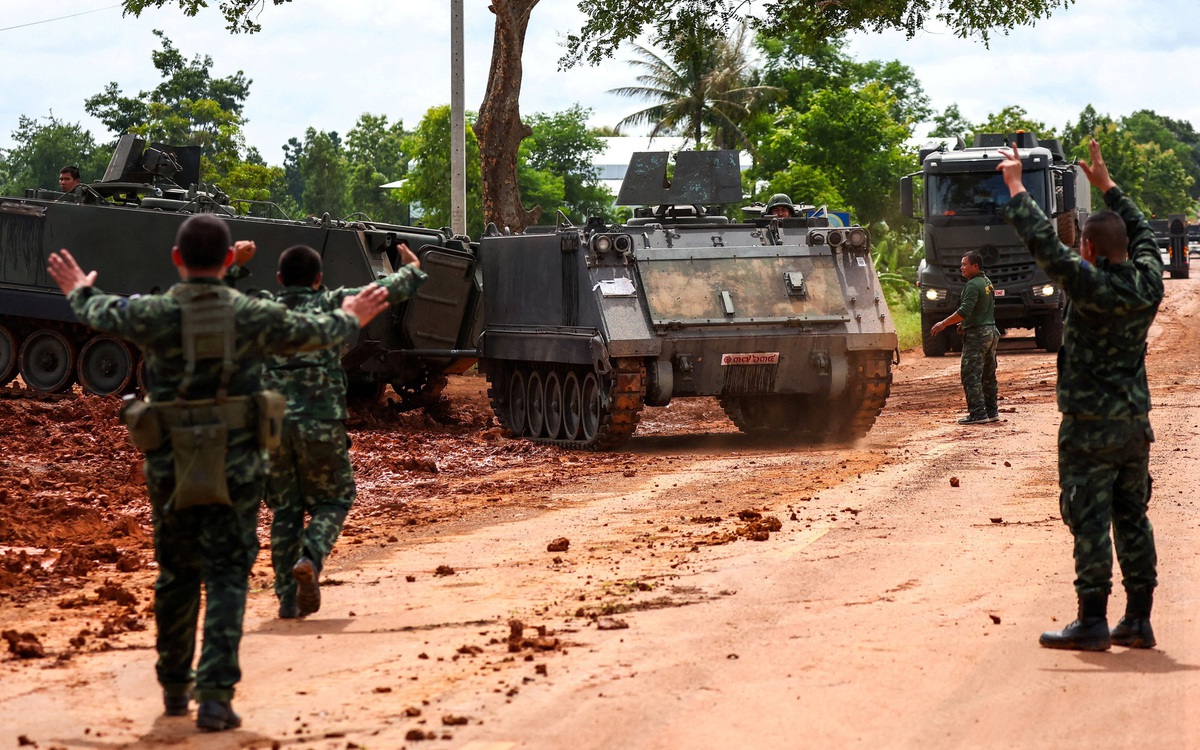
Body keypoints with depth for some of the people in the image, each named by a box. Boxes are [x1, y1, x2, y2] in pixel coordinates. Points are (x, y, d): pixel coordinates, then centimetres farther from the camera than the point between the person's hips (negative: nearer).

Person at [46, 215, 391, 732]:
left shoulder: (152, 315, -5)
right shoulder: (255, 317, -5)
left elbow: (99, 313, 18)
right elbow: (317, 332, 14)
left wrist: (79, 292, 41)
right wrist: (350, 320, 37)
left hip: (171, 467, 1)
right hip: (236, 467, -1)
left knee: (177, 574, 17)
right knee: (226, 579, 0)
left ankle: (175, 689, 29)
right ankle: (215, 696, -12)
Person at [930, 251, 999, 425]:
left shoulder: (973, 285, -16)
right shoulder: (988, 283, 15)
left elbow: (964, 311, -24)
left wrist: (943, 324, -18)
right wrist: (966, 323, 26)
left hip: (977, 334, -10)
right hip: (991, 332, 10)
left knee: (971, 375, -8)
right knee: (988, 376, 14)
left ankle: (978, 413, -12)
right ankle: (992, 411, 17)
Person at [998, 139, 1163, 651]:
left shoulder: (1091, 286, -17)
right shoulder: (1147, 283, 1)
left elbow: (1043, 243, -17)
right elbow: (1142, 232, 20)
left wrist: (1015, 187, -6)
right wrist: (1106, 186, 28)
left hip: (1091, 427, -7)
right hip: (1135, 423, 7)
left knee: (1090, 522, -3)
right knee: (1133, 519, 10)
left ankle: (1093, 622, -3)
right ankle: (1138, 622, 13)